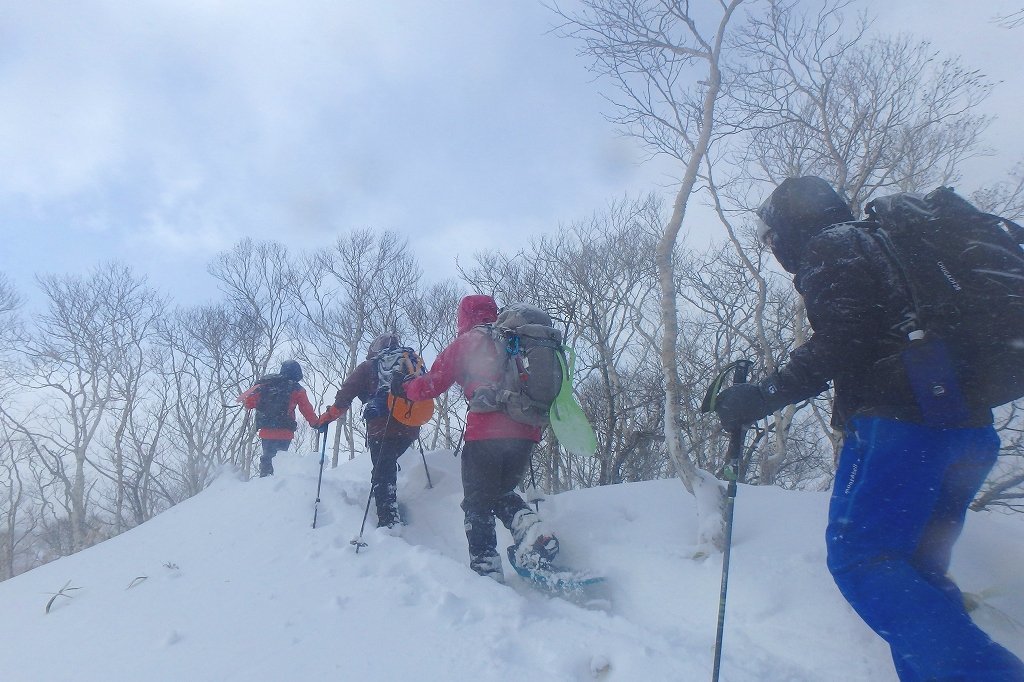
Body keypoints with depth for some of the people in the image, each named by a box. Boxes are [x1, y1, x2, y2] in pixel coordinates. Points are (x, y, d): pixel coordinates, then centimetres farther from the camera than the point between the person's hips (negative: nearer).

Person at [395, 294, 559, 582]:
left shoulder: (465, 343, 5)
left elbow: (432, 385, 5)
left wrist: (404, 388, 23)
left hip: (486, 432, -5)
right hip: (526, 432, 5)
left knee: (477, 503, 9)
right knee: (502, 493, 23)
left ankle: (486, 568, 3)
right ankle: (535, 535, 0)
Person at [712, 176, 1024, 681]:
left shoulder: (830, 246, 0)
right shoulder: (879, 243, 28)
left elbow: (841, 340, -16)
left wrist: (763, 396, -15)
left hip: (901, 420, -10)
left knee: (859, 558, -12)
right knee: (910, 570, 11)